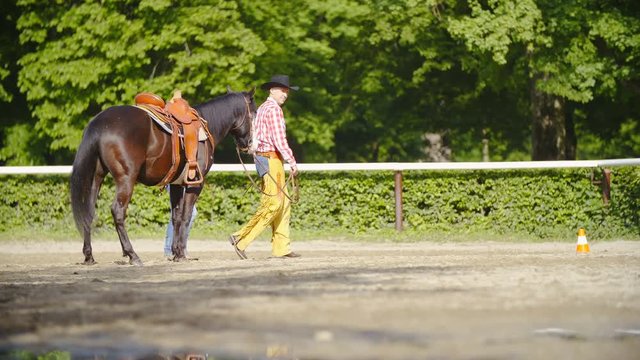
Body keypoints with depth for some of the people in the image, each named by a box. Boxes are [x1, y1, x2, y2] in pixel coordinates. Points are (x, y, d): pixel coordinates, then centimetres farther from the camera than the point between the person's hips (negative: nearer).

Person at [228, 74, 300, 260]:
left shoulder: (262, 108, 18)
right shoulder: (274, 109, -13)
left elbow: (255, 135, 20)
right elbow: (279, 140, -19)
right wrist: (293, 162, -13)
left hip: (261, 156, 10)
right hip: (271, 159, -10)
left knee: (283, 203, 10)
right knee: (273, 203, -12)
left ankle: (281, 248, 8)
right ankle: (241, 238, -15)